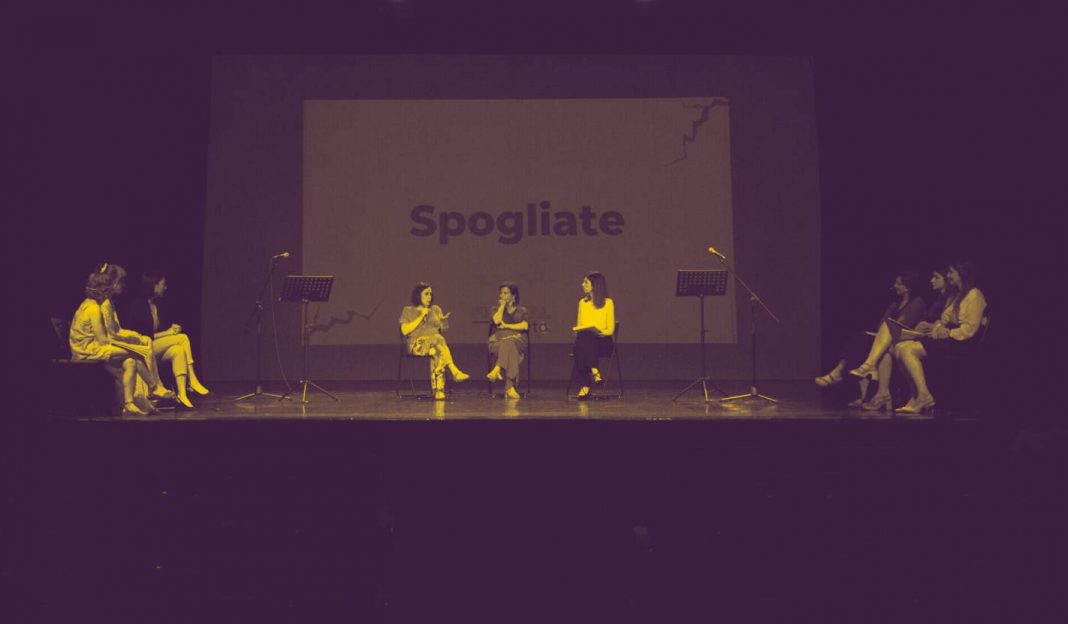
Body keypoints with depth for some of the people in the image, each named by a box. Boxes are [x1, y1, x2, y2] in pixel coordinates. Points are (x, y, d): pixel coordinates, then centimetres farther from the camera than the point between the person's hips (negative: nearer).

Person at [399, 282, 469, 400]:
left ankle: (438, 390, -48)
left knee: (437, 353, -36)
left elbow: (443, 329, 18)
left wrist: (445, 321, -5)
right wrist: (421, 316, -4)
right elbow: (405, 331, -3)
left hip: (435, 342, 3)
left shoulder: (436, 309, 24)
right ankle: (455, 372, -43)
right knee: (438, 340, -37)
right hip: (418, 344, -3)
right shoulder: (408, 311, 12)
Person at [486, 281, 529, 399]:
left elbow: (525, 325, 1)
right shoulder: (496, 309, 24)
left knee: (508, 343, -40)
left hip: (518, 341, 0)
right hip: (498, 341, 0)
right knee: (509, 349, -38)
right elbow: (496, 321, -1)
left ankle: (496, 370, -56)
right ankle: (510, 388, -54)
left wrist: (506, 326, 0)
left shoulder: (522, 310, 21)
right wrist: (502, 306, 8)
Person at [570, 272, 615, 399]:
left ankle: (584, 386, -45)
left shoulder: (608, 302, 8)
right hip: (585, 338, 3)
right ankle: (594, 371, -45)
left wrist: (601, 332, -17)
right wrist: (577, 330, -3)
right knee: (583, 338, -37)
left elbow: (611, 329, 3)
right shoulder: (582, 302, 22)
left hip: (602, 340, -3)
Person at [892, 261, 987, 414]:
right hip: (947, 339, 10)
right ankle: (917, 395, -16)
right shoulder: (955, 295, 26)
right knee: (900, 347, -10)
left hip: (959, 342, -10)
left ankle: (924, 396, -22)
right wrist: (931, 326, 4)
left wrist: (947, 333, -16)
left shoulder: (974, 295, -4)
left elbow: (970, 329, -13)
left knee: (909, 350, -24)